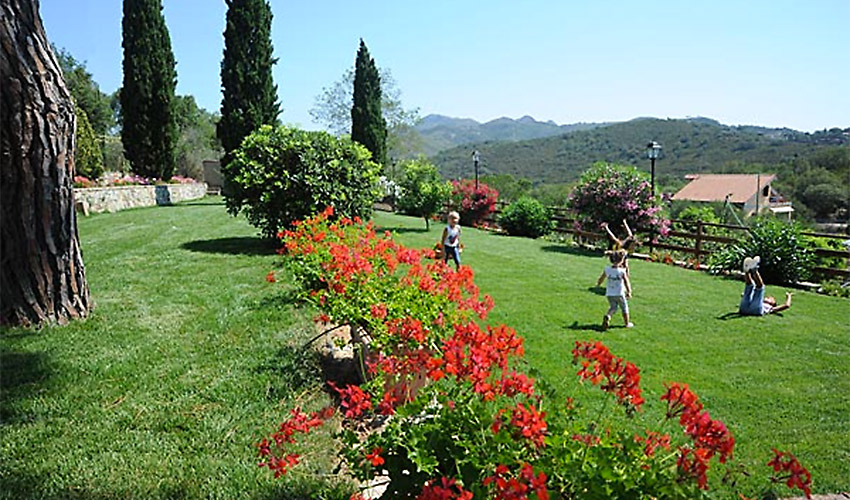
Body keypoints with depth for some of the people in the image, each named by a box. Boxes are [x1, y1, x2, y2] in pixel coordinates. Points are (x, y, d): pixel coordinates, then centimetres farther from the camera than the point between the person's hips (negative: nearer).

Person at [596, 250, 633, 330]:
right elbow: (626, 283, -14)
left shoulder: (607, 269, -6)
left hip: (609, 294, 3)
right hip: (619, 294, -3)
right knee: (624, 308, 18)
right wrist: (629, 292, 0)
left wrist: (598, 284, 28)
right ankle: (627, 323, 31)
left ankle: (607, 316, -13)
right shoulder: (622, 271, -17)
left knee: (613, 307, 17)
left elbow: (601, 279, 7)